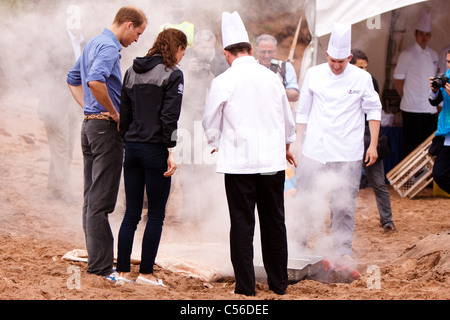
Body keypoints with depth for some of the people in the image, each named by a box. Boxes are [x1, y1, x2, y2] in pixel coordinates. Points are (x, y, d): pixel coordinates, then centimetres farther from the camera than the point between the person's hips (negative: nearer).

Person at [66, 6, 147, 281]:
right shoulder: (109, 47, -14)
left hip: (90, 124, 10)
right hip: (106, 127, -10)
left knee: (92, 199, 12)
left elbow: (73, 79, 29)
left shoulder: (93, 43, 17)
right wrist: (114, 114, -19)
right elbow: (95, 81, -31)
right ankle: (101, 267, -9)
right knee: (101, 201, -10)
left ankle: (96, 258, 19)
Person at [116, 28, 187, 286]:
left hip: (132, 148, 6)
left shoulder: (132, 72, 12)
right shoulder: (172, 74, -7)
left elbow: (124, 112, 12)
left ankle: (123, 270, 9)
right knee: (156, 215, 2)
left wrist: (127, 143, 16)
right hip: (155, 149, -6)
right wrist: (171, 151, -12)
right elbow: (169, 116, -13)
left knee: (131, 213, 10)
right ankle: (146, 273, 2)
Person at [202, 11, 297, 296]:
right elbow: (288, 118, 16)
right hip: (273, 160, 3)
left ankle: (246, 287, 3)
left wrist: (216, 144, 24)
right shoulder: (272, 77, 4)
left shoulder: (224, 81, -8)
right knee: (274, 222, 11)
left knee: (242, 224, 2)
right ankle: (279, 282, 18)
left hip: (239, 162, -3)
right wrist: (287, 145, 36)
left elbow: (210, 121, 2)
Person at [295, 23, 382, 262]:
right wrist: (298, 141, 11)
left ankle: (343, 249, 8)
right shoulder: (314, 74, 4)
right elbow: (303, 110, 12)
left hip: (348, 153, -1)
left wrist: (373, 145, 1)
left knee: (344, 202, -1)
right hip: (314, 150, 1)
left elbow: (373, 111, 6)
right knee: (306, 198, 2)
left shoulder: (361, 78, 0)